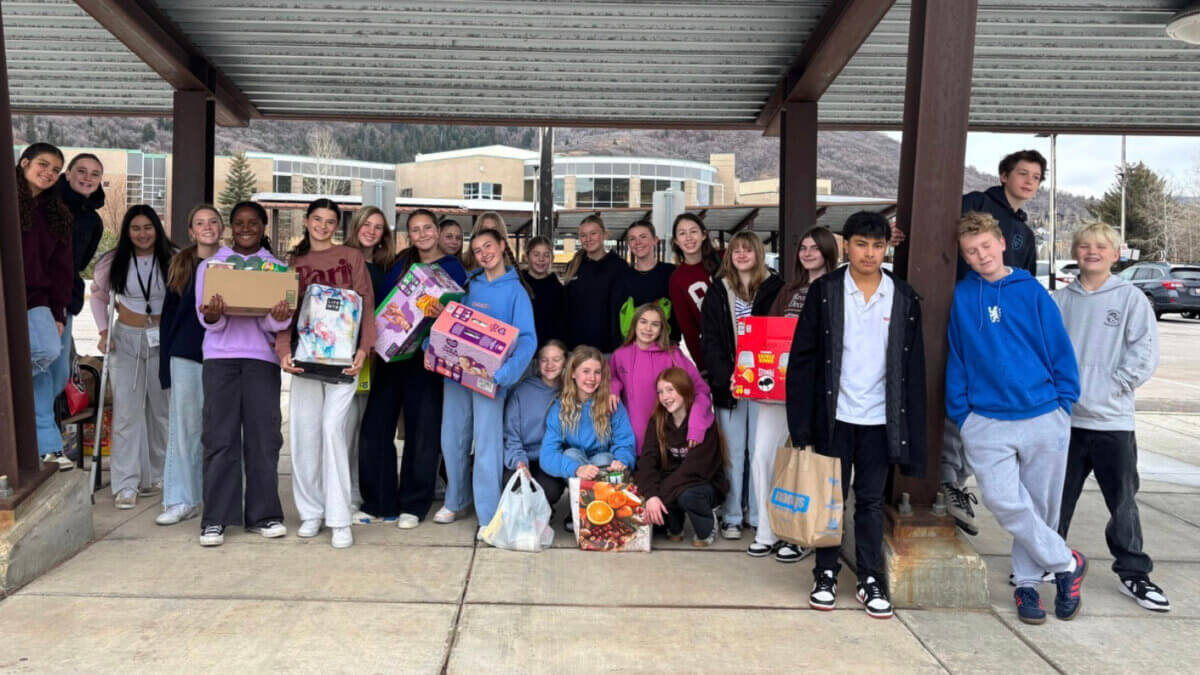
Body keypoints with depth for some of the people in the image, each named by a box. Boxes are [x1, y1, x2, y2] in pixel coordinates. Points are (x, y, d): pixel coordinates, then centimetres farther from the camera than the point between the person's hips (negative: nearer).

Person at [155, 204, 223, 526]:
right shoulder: (181, 265, 7)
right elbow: (169, 314, 7)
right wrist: (165, 362, 2)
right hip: (185, 355, 1)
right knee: (184, 427, 3)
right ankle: (182, 500, 11)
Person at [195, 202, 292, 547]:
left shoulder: (277, 267, 12)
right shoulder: (210, 264, 12)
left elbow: (275, 325, 3)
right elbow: (208, 321, 3)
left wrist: (279, 319, -21)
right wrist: (213, 314, -21)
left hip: (262, 357, 0)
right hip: (220, 355, 0)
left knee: (263, 435, 0)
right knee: (220, 437, -2)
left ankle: (263, 514, 8)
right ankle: (215, 519, 3)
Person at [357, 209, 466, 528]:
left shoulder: (453, 268, 1)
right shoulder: (401, 263, 14)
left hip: (425, 358, -4)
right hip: (390, 354, 5)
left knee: (422, 432, 1)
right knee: (374, 428, 2)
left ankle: (413, 505, 13)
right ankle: (377, 503, 14)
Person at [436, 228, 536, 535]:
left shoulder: (516, 291, -1)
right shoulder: (466, 283, 10)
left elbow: (527, 339, -10)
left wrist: (504, 373, -25)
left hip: (490, 375, -4)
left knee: (487, 445, -3)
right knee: (452, 439, 11)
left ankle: (489, 517, 7)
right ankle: (456, 501, 32)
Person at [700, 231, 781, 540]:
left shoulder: (774, 288, 4)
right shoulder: (717, 292, 7)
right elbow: (709, 340, 1)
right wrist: (725, 375, -13)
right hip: (728, 384, 1)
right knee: (733, 452, 5)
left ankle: (759, 516, 15)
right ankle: (731, 517, 14)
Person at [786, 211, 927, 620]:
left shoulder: (903, 298, 3)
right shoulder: (824, 291, -2)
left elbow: (913, 367, 4)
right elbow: (803, 359, -4)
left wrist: (912, 429, 0)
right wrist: (801, 424, -8)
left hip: (880, 418, 1)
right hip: (834, 416, -1)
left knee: (871, 501, 10)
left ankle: (872, 581, 22)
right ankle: (826, 575, 24)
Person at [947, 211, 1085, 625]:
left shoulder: (1032, 292, 0)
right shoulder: (962, 297, 3)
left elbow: (1061, 351, 4)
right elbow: (957, 358, 7)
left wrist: (1063, 404, -1)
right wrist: (960, 414, 3)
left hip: (1043, 418, 0)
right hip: (986, 422, 0)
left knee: (1040, 506, 9)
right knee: (1004, 501, -13)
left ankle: (1027, 581, 28)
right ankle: (1067, 564, 9)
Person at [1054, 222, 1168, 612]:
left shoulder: (1131, 299, -2)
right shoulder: (1060, 300, 5)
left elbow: (1145, 353, -7)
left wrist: (1110, 389, -13)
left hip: (1113, 420, -2)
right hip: (1065, 418, 2)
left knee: (1123, 500, 6)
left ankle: (1133, 573, 20)